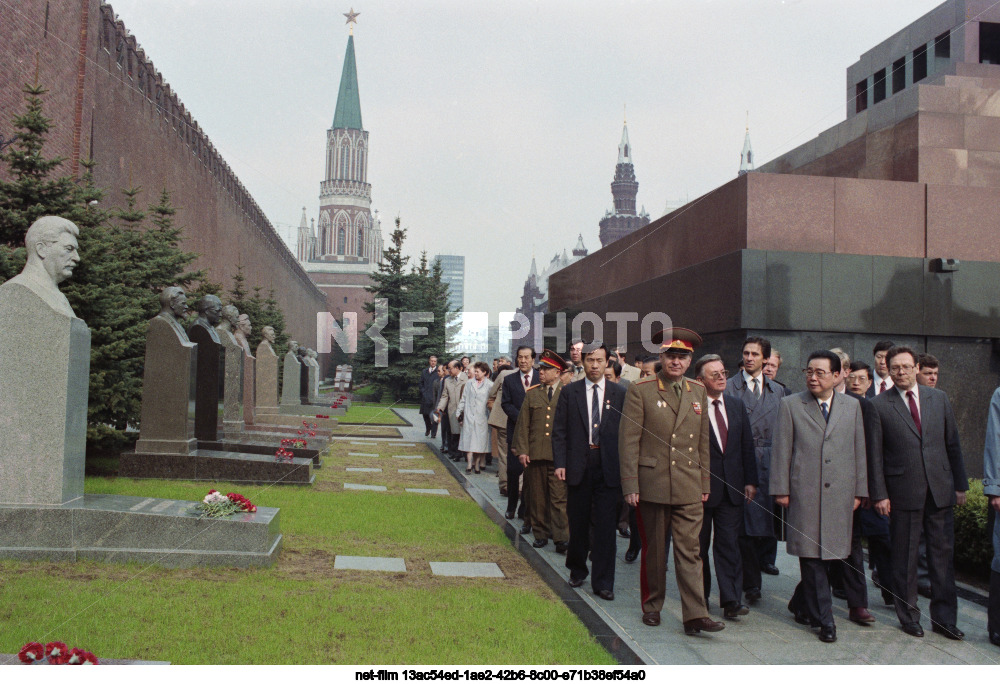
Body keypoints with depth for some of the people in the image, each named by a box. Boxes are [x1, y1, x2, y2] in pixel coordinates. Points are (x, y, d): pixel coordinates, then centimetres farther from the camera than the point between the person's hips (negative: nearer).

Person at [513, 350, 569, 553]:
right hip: (535, 454, 3)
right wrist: (522, 451, 1)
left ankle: (561, 538, -5)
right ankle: (540, 534, 18)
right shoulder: (532, 394, 11)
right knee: (537, 496, 8)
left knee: (559, 497, -6)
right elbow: (523, 424, 9)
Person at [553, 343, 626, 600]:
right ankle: (577, 570, 31)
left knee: (605, 525, 0)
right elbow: (559, 430, 3)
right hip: (578, 466, 1)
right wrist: (559, 463, -7)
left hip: (607, 467, -1)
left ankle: (603, 582, 9)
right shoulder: (569, 392, 4)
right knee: (578, 522, 12)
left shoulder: (619, 393, 3)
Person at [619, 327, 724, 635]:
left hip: (689, 488, 3)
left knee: (690, 551, -1)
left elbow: (703, 441, 14)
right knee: (653, 550, 10)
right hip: (652, 486, -2)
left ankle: (695, 615, 2)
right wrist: (630, 486, -10)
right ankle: (652, 607, 25)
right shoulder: (640, 391, -3)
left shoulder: (698, 391, 10)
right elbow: (629, 441, -5)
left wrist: (705, 483, 12)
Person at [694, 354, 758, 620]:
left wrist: (750, 480, 6)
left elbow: (747, 446, 11)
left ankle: (731, 601, 4)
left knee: (730, 543, 1)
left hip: (731, 487, 4)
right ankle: (700, 598, 23)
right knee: (699, 545, 10)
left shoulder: (737, 406, 9)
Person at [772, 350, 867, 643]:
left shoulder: (852, 406, 12)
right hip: (804, 492, -2)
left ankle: (801, 604, 27)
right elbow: (781, 451, 2)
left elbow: (859, 451, 12)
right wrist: (781, 489, -3)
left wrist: (859, 490, 8)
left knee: (828, 551, 6)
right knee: (811, 555, -3)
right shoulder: (790, 405, 4)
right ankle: (824, 619, 5)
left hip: (840, 494, 3)